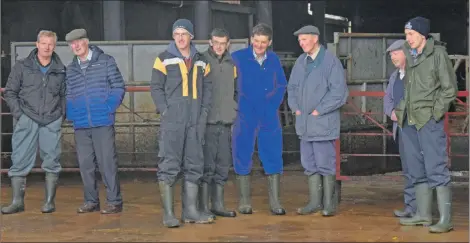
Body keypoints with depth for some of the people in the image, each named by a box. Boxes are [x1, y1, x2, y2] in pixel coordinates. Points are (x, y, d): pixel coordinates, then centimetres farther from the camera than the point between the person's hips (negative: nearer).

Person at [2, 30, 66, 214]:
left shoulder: (61, 70, 8)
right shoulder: (22, 67, 4)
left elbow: (64, 95, 15)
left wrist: (61, 114, 3)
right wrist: (19, 114, -4)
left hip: (52, 122, 1)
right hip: (27, 121, -1)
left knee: (51, 161, 3)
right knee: (19, 161, -1)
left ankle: (50, 201, 11)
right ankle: (17, 201, 6)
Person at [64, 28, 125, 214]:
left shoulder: (106, 61, 2)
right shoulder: (70, 70, 13)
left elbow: (118, 86, 0)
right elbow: (69, 95, 17)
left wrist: (109, 108, -10)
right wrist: (71, 114, 0)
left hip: (103, 122, -4)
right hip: (80, 125, 4)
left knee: (107, 162, -4)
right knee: (85, 164, 8)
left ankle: (114, 201, 2)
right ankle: (91, 201, 18)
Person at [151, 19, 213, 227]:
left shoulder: (200, 61, 14)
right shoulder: (164, 59, 2)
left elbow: (207, 88, 15)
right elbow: (156, 87, -1)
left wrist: (204, 112, 3)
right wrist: (165, 111, -11)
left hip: (195, 122, 5)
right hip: (172, 121, -5)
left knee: (194, 166, 8)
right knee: (169, 165, -7)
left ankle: (190, 210, 15)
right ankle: (168, 213, -4)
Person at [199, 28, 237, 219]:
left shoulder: (231, 63, 11)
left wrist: (234, 112, 12)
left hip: (226, 122, 5)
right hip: (207, 122, -5)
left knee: (223, 164, 9)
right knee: (207, 165, -3)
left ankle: (218, 204, 18)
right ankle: (203, 206, 4)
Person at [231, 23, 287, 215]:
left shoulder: (273, 60, 9)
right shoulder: (238, 57, -3)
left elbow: (282, 84, 16)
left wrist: (274, 104, 4)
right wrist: (234, 106, -5)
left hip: (269, 117, 3)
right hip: (245, 117, -3)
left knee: (273, 158, 1)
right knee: (242, 158, 3)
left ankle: (275, 202, 7)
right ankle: (244, 202, 12)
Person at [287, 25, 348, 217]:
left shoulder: (331, 61, -8)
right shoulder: (300, 61, 10)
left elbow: (339, 92, -12)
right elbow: (292, 87, 19)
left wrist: (319, 111, -12)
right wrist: (295, 107, 4)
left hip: (323, 122, -6)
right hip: (304, 123, 7)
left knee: (325, 164, -2)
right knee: (310, 164, 11)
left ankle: (329, 203, 8)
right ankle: (315, 202, 20)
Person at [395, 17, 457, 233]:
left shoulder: (438, 54, -6)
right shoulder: (410, 55, 12)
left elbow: (450, 88, -6)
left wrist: (435, 114, -10)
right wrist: (399, 110, 11)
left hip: (429, 120, -7)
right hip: (409, 121, 7)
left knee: (436, 169, -8)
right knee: (417, 170, 12)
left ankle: (445, 219, -6)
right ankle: (423, 214, 21)